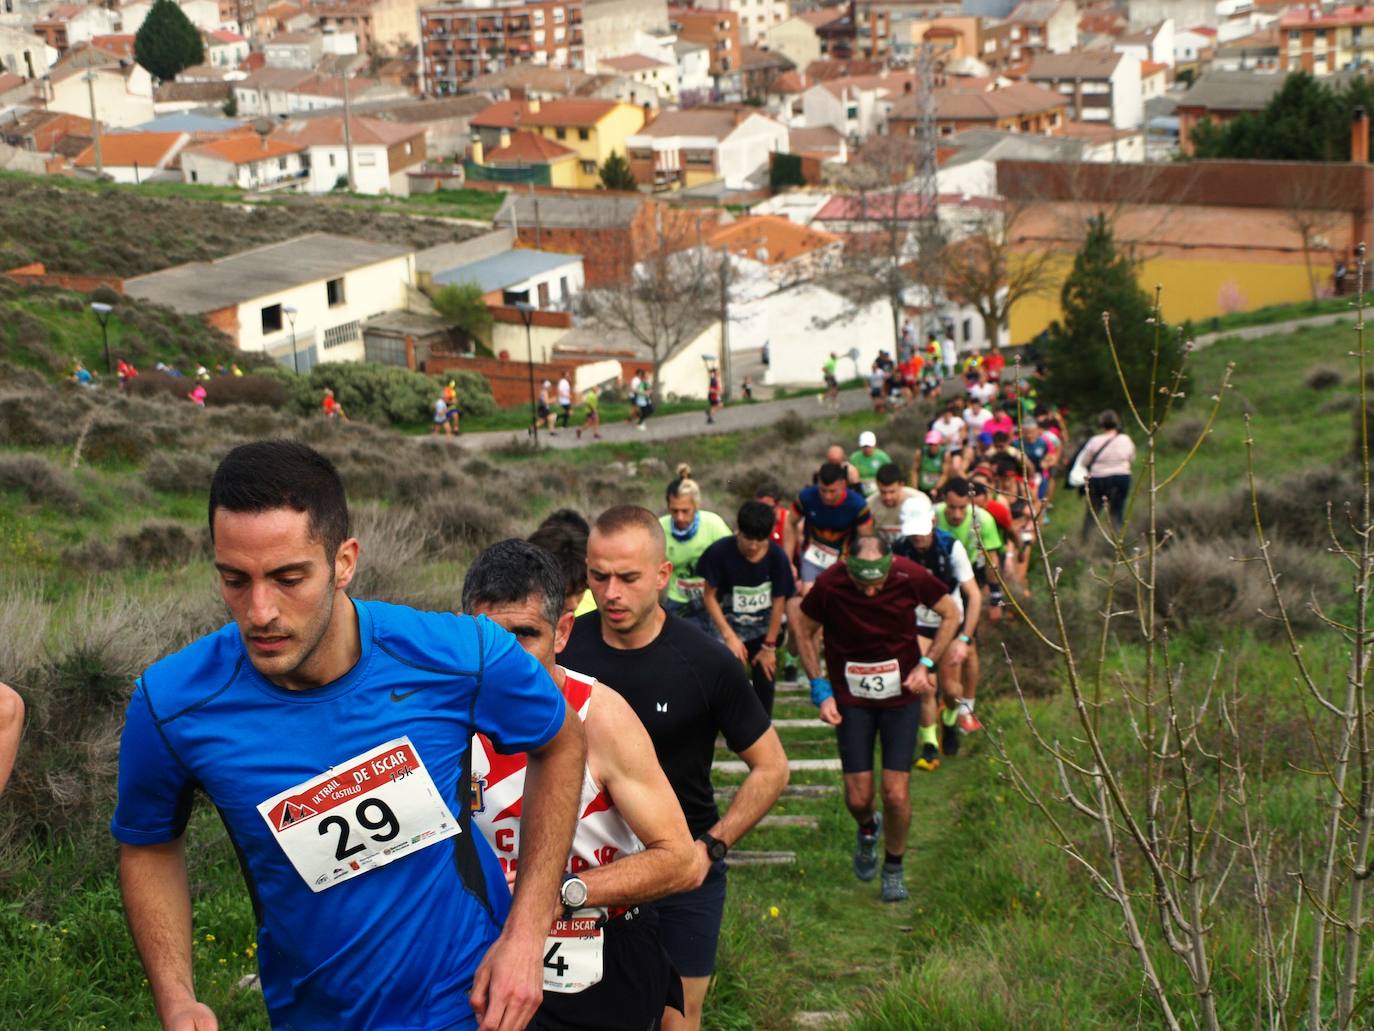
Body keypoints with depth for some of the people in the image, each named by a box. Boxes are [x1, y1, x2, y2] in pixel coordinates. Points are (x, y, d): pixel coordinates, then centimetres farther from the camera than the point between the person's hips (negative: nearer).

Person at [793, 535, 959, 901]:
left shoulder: (911, 577, -19)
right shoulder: (829, 585, -20)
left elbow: (951, 614, 0)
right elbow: (804, 630, -1)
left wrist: (926, 663, -10)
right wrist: (820, 689, -6)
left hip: (901, 695, 0)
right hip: (851, 699, 0)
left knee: (896, 795, -5)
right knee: (858, 798, 1)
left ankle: (893, 868, 22)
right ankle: (868, 829, 39)